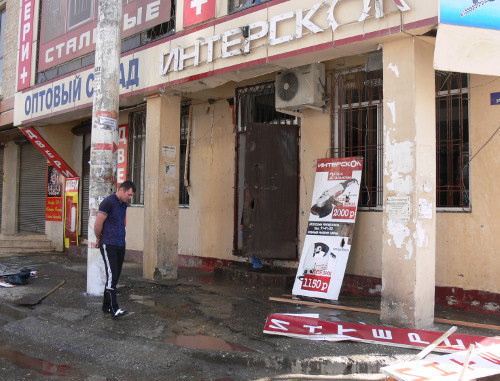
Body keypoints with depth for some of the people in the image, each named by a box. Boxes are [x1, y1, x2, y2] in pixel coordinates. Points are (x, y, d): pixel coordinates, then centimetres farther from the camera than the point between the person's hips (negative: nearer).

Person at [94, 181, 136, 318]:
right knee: (112, 276, -9)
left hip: (120, 245, 8)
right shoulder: (108, 202, -12)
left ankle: (106, 306, 19)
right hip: (109, 246, -8)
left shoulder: (124, 204, 13)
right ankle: (114, 309, -7)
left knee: (115, 277, 9)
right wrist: (99, 239, 3)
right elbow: (98, 224, -13)